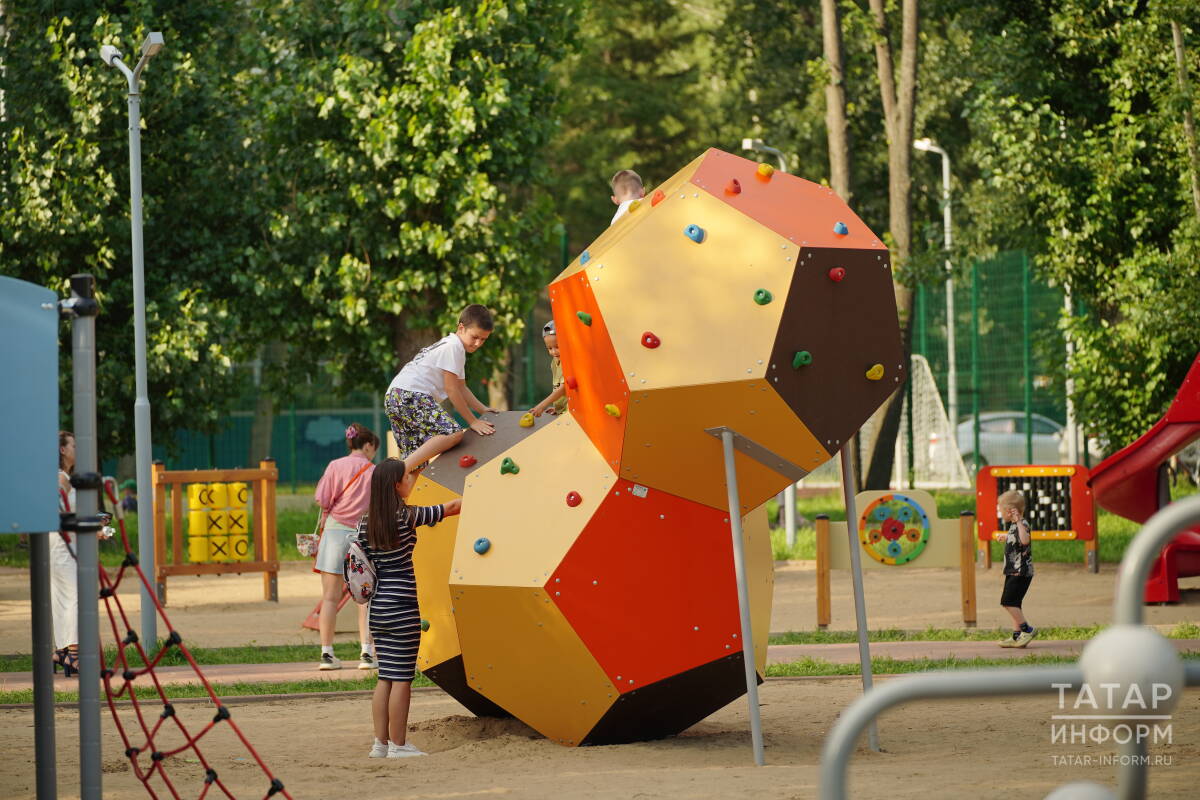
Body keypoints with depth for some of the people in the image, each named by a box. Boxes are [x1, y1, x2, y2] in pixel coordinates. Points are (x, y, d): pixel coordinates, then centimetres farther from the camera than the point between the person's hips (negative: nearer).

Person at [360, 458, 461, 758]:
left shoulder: (366, 523, 6)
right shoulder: (407, 517, -10)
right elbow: (450, 508, -2)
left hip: (378, 608, 7)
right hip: (402, 608, -7)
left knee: (386, 677, 11)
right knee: (401, 678, -1)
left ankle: (380, 743, 12)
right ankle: (398, 745, 2)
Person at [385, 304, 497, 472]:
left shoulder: (453, 346, 27)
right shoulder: (454, 346, -6)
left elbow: (461, 388, 33)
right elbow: (451, 389, -7)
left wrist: (484, 410, 25)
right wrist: (473, 421, -3)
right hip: (410, 395, -11)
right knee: (453, 434, -25)